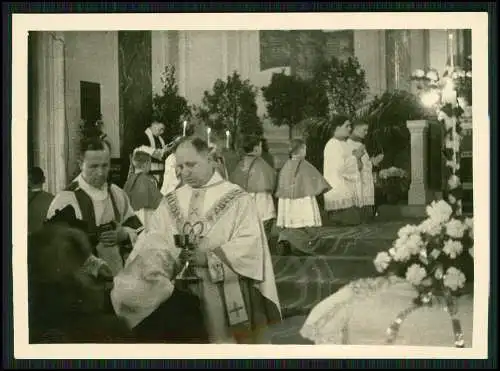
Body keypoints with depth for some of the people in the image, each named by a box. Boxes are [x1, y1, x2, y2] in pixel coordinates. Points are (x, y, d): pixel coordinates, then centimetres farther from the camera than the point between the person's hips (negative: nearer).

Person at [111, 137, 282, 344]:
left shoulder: (238, 199, -1)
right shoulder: (171, 202, 11)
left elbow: (251, 242, -11)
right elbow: (154, 240, 2)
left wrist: (209, 258, -19)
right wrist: (149, 263, -19)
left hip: (226, 293, -3)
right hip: (184, 291, 4)